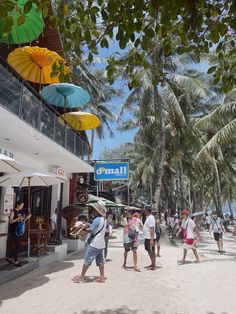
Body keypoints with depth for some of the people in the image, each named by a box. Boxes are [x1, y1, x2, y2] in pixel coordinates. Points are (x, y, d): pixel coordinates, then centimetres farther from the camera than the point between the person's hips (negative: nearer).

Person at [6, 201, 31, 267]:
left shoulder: (21, 212, 10)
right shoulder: (13, 212, -11)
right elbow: (10, 221, -16)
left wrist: (27, 217, -2)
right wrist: (18, 218, -27)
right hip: (13, 231, -8)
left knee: (17, 246, 13)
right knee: (17, 246, -5)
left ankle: (9, 257, 30)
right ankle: (16, 261, 5)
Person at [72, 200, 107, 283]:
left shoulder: (97, 219, -21)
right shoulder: (103, 219, 9)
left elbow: (90, 230, -21)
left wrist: (84, 227, -5)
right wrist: (87, 224, 2)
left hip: (94, 244, -9)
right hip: (101, 244, 9)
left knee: (87, 260, 3)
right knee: (100, 261, 14)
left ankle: (81, 277, 13)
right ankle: (102, 276, 18)